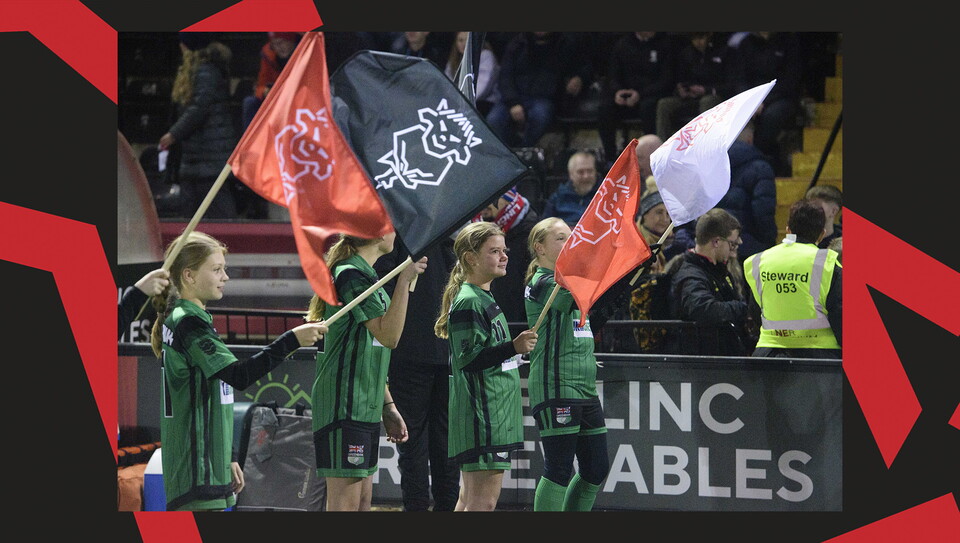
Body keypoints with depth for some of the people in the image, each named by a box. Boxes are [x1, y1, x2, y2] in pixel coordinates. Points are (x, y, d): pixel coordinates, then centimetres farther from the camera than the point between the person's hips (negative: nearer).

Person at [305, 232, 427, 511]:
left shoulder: (366, 275, 19)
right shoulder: (351, 275, -13)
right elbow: (389, 336, -22)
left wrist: (388, 407, 21)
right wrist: (404, 281, -25)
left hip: (366, 406, 10)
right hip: (345, 407, -10)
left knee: (362, 500, 10)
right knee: (345, 502, -11)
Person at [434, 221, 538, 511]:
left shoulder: (485, 299, 18)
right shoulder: (468, 301, -13)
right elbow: (466, 358, -21)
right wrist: (513, 348, -30)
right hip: (482, 417, -11)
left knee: (470, 498, 12)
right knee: (484, 499, -14)